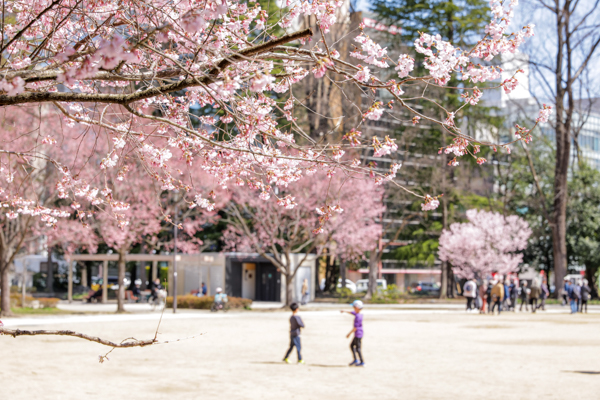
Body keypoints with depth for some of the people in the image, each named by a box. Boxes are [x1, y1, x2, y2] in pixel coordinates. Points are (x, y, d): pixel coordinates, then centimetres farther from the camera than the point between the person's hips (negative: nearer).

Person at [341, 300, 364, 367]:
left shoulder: (358, 316, -23)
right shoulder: (360, 314, 5)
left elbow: (355, 327, -23)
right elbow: (352, 312, 24)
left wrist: (349, 334, -18)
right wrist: (345, 311, 32)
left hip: (358, 334, -10)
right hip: (357, 334, 10)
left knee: (358, 348, 0)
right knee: (352, 345, 18)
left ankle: (362, 362, 7)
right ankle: (355, 360, 20)